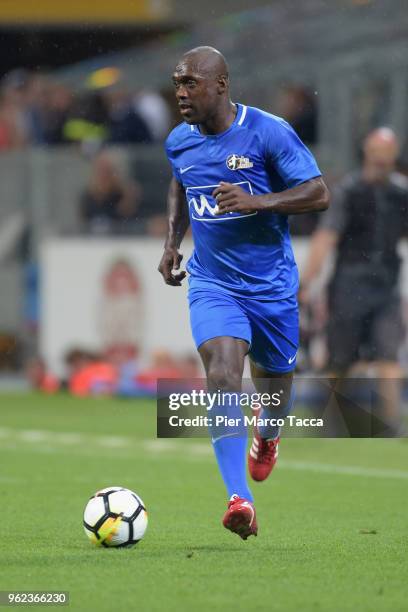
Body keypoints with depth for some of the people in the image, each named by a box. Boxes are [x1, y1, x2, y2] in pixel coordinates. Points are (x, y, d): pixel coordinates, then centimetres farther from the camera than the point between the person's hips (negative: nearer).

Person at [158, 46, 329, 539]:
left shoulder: (269, 132, -14)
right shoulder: (179, 142, 1)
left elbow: (318, 194, -14)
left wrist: (255, 201, -27)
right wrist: (172, 241, 12)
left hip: (271, 284, -1)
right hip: (212, 284, 1)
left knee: (274, 379, 15)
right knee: (222, 375, -22)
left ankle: (267, 435, 54)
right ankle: (239, 499, -31)